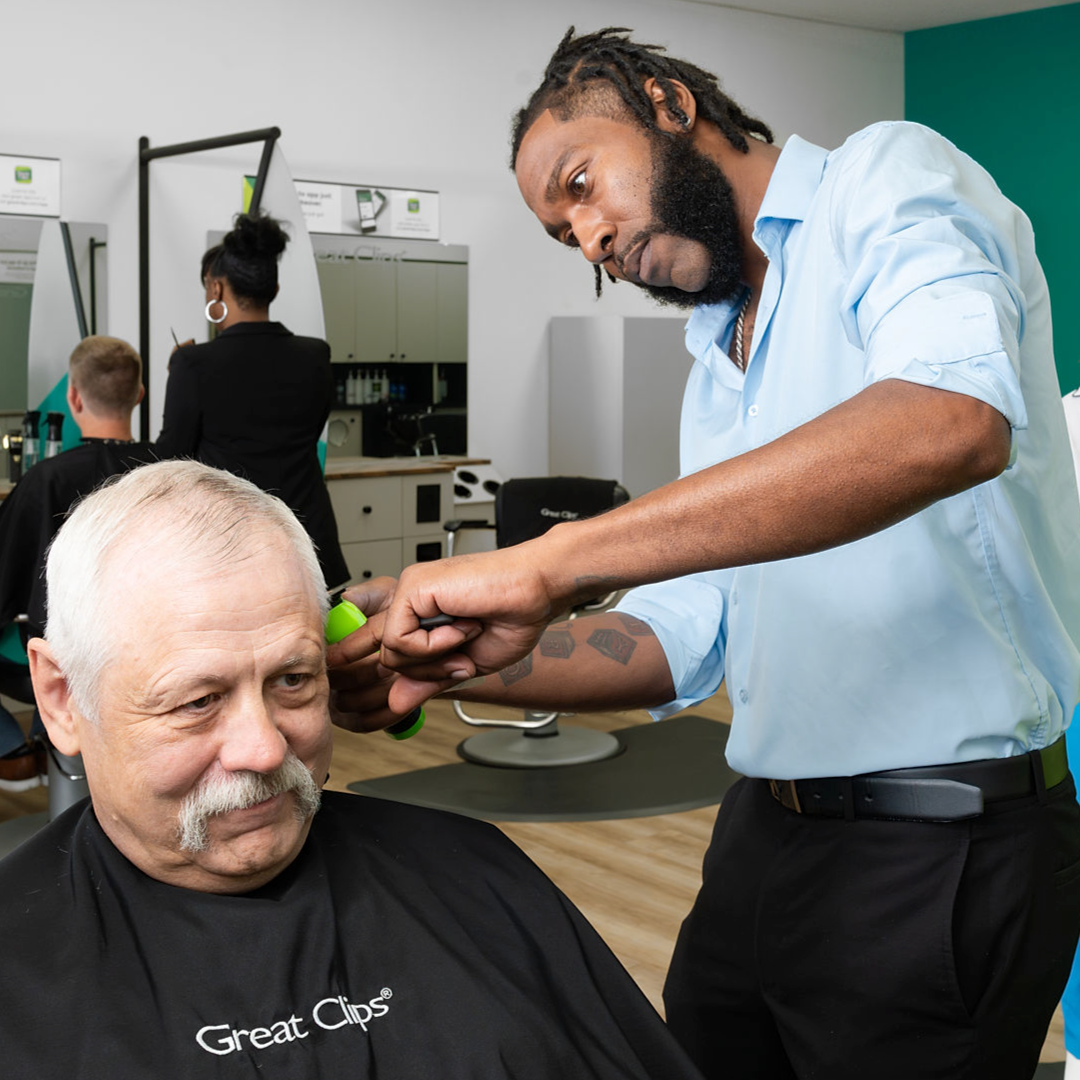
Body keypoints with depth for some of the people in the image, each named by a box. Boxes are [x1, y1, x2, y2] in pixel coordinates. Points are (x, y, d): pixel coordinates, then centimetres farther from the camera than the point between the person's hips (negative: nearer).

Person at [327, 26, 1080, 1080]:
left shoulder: (887, 179, -11)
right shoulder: (717, 371, 15)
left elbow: (951, 421, -33)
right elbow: (687, 639, 13)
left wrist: (548, 562, -35)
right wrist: (456, 663, -3)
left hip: (940, 859, -8)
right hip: (762, 833, 8)